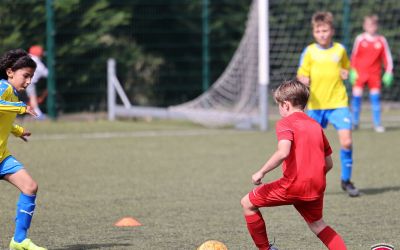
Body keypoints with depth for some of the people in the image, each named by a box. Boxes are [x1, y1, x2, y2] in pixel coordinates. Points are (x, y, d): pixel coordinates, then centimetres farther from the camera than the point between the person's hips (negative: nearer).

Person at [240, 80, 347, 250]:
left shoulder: (285, 123, -2)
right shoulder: (316, 126, 19)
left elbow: (283, 152, -21)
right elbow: (329, 164, 20)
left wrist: (261, 172, -14)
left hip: (294, 184, -7)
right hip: (317, 188, 7)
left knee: (247, 203, 7)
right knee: (317, 225, 27)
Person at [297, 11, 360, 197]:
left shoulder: (340, 49, 5)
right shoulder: (309, 51, 0)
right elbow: (302, 74, 2)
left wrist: (346, 74, -2)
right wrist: (303, 80, -21)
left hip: (338, 103, 0)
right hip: (316, 104, 0)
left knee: (346, 141, -13)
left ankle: (346, 180, 2)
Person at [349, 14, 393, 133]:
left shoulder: (381, 41, 1)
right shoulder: (360, 39, -1)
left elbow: (387, 57, 6)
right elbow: (354, 56, 6)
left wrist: (388, 73, -1)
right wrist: (352, 71, 3)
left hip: (374, 74, 1)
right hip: (360, 72, -1)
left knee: (375, 96, -3)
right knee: (357, 95, -5)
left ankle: (377, 124, 2)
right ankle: (355, 122, 6)